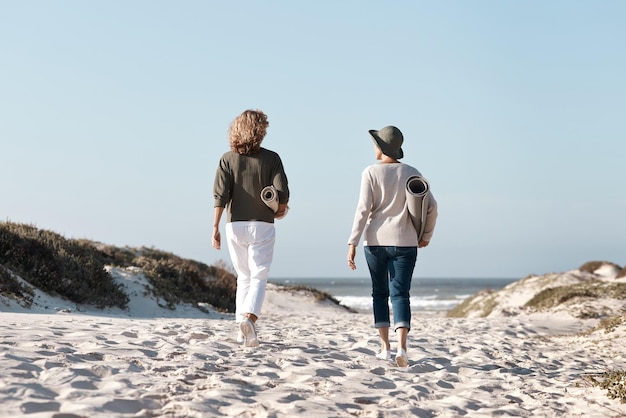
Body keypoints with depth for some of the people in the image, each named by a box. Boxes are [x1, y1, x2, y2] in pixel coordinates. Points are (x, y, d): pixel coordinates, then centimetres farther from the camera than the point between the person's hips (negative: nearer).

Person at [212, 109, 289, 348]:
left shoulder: (228, 159, 1)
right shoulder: (271, 158, -3)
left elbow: (220, 195, -7)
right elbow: (281, 192, -10)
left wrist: (215, 226, -7)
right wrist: (281, 210, 11)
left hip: (235, 225, 3)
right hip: (262, 225, -2)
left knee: (244, 276, 16)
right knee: (259, 277, 0)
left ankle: (242, 328, 14)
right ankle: (249, 317, -25)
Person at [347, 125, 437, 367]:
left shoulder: (371, 172, -3)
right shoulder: (411, 174, 5)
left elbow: (363, 209, -10)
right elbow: (431, 206, 2)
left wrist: (352, 242, -9)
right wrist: (426, 235, 16)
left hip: (376, 241, -1)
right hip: (404, 242, 1)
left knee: (380, 293, 13)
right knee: (400, 294, -1)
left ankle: (385, 346, 11)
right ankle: (402, 347, -19)